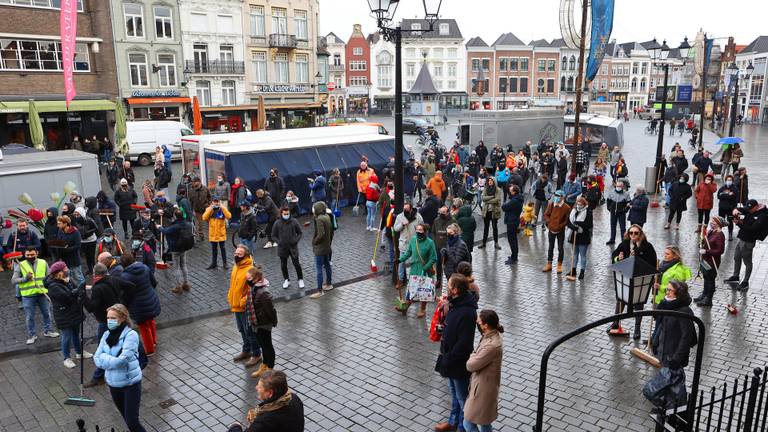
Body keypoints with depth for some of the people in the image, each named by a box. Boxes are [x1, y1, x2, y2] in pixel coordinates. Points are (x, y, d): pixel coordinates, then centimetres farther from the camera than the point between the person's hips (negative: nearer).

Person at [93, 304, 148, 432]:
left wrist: (105, 359, -11)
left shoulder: (131, 335, -18)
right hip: (113, 384, 6)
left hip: (130, 384, -6)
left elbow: (122, 360, -25)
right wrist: (114, 360, -17)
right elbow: (97, 358, -2)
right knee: (127, 418, 21)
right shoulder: (106, 335, 2)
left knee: (132, 421, -5)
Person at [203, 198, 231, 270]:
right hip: (212, 233, 2)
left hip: (221, 233, -2)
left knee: (223, 248, 6)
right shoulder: (209, 209, -1)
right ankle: (213, 263, 26)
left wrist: (222, 208, -24)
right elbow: (204, 218, -15)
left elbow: (229, 216, -21)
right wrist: (210, 209, -21)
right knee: (214, 249, 14)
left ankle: (224, 263, 14)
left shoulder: (223, 209, -4)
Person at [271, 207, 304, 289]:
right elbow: (274, 235, 5)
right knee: (283, 265, 11)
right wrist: (279, 242, -8)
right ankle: (286, 280, 28)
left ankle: (300, 280, 16)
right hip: (282, 248, 1)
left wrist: (296, 240, -8)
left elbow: (299, 233, 5)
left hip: (293, 247, -1)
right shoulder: (277, 223, -4)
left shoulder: (294, 221, -5)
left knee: (296, 264, 1)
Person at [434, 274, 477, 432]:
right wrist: (445, 357, 13)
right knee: (454, 393, 26)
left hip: (459, 363, -10)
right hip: (451, 359, 10)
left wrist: (447, 360, -19)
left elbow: (463, 343, -29)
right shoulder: (456, 304, 0)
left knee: (462, 397, 10)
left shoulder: (466, 313, -31)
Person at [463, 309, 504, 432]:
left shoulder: (492, 345, -33)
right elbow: (480, 360, 10)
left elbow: (471, 365, -23)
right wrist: (475, 357, -7)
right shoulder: (491, 336, -3)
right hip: (483, 386, 9)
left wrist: (473, 355, -6)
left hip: (483, 389, -9)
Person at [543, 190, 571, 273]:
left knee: (560, 248, 8)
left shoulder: (566, 208, -15)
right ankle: (549, 264, 24)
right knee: (551, 247, 14)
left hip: (560, 231, -3)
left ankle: (559, 265, 19)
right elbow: (546, 215, 4)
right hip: (551, 229, 3)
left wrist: (559, 226, -19)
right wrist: (549, 222, -9)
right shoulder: (551, 204, -5)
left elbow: (566, 220, -11)